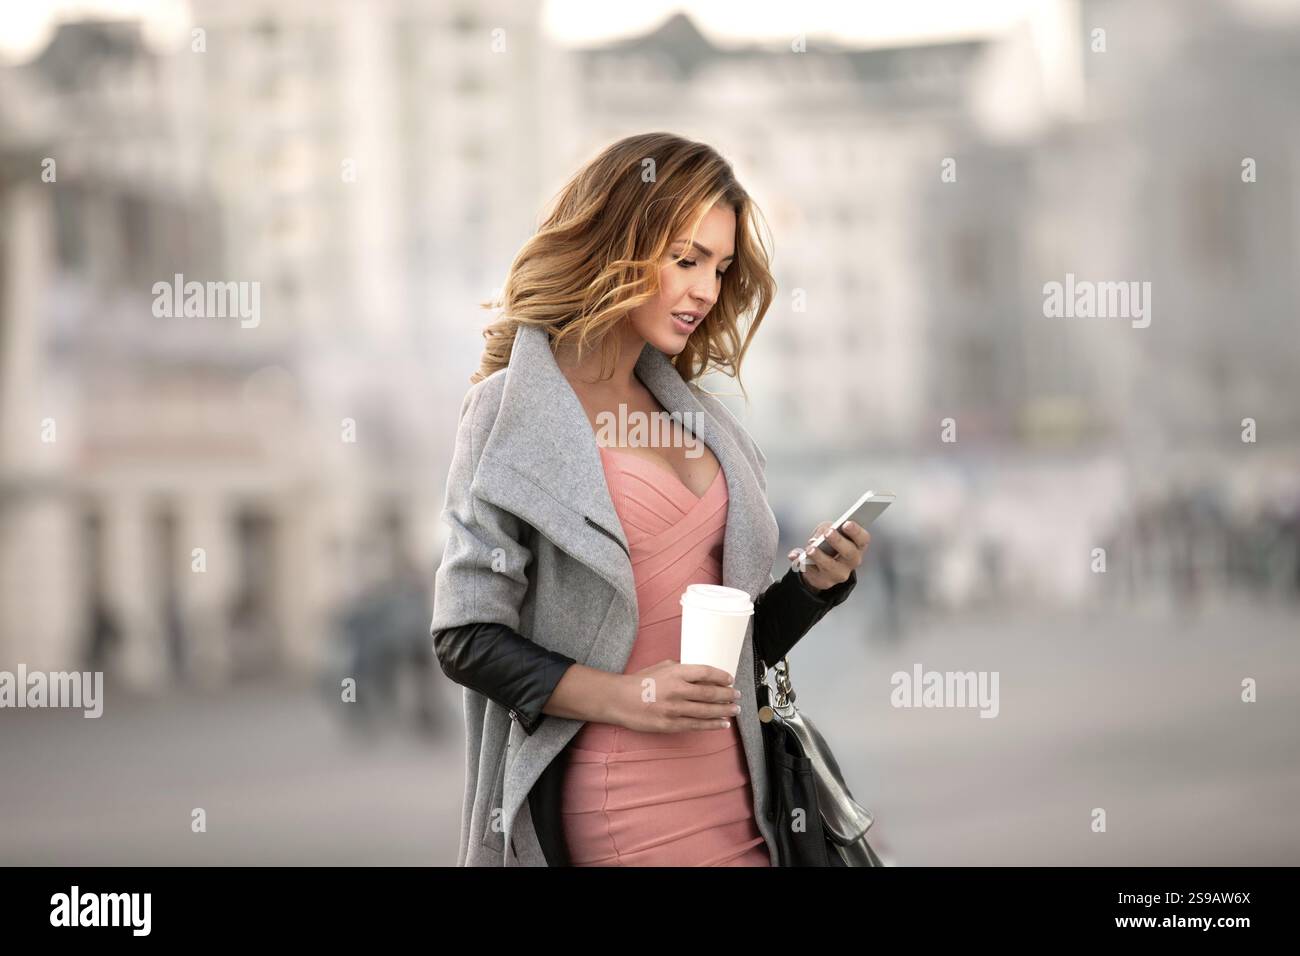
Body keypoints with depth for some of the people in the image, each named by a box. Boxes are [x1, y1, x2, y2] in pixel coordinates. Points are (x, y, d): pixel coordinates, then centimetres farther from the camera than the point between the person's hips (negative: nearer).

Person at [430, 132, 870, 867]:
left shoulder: (692, 414, 14)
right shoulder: (513, 411, -4)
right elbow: (466, 638, -9)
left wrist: (816, 584, 0)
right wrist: (623, 697, -19)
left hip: (737, 796, 6)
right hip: (624, 806, -6)